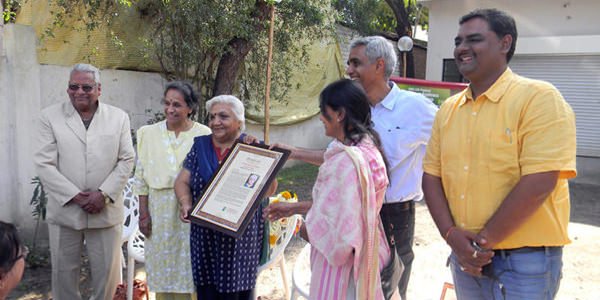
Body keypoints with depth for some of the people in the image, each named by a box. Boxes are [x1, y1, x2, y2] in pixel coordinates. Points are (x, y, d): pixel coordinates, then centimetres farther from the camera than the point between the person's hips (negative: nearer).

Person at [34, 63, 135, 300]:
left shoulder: (119, 117, 5)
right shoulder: (50, 116, 2)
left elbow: (126, 160, 1)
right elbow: (44, 164, -4)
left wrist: (103, 194, -10)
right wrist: (75, 196, -12)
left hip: (106, 211, 0)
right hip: (64, 211, 0)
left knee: (108, 272, 8)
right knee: (63, 271, 12)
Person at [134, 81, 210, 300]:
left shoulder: (204, 135, -3)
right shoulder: (149, 133, 4)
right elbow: (141, 177, 6)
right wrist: (143, 213, 1)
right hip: (160, 210, 2)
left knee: (189, 264, 4)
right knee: (162, 263, 10)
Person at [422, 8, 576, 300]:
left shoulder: (539, 98, -12)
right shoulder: (448, 109, 7)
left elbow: (539, 184, -20)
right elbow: (432, 175, 5)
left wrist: (483, 241, -16)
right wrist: (452, 235, -9)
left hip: (525, 261, -5)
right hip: (465, 256, 6)